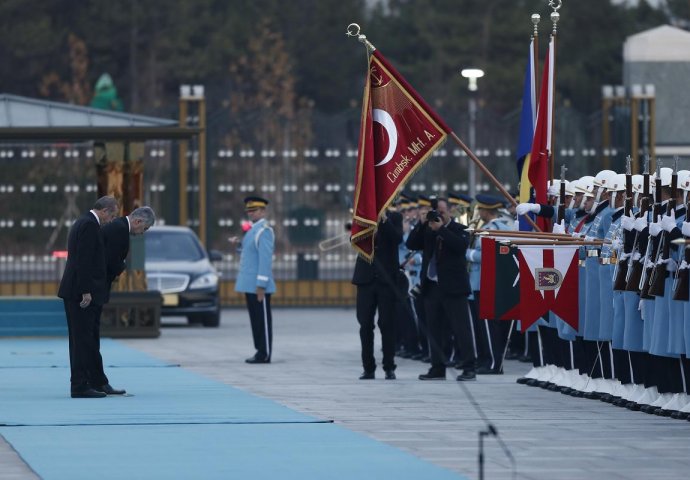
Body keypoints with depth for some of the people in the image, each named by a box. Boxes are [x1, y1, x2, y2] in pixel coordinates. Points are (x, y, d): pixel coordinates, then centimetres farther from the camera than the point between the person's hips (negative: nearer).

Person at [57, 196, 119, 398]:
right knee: (83, 340, -7)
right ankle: (80, 386, -5)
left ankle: (98, 383, 21)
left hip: (79, 292, 11)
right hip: (82, 293, -11)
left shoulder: (83, 222, 18)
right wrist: (86, 291, -22)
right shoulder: (90, 225, -14)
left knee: (90, 341, 15)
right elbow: (83, 260, -21)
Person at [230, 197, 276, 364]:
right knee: (255, 318, 10)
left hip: (258, 285, -9)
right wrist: (238, 243, 7)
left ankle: (265, 355, -3)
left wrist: (261, 285, -22)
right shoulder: (253, 230, 16)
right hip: (250, 284, 9)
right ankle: (260, 352, 14)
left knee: (262, 319, -5)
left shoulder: (264, 231, -13)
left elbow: (265, 258, -19)